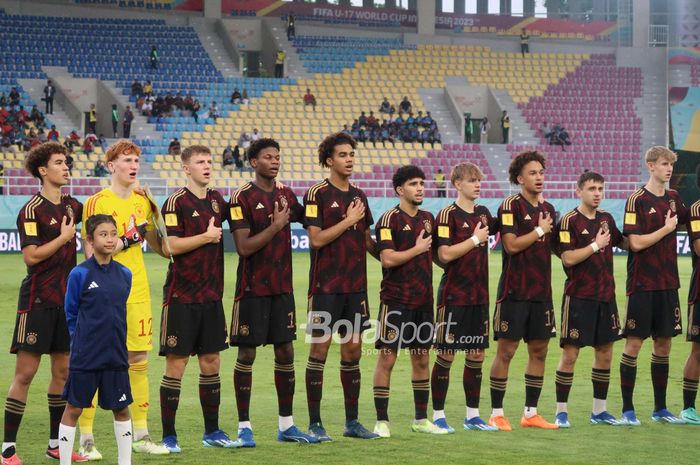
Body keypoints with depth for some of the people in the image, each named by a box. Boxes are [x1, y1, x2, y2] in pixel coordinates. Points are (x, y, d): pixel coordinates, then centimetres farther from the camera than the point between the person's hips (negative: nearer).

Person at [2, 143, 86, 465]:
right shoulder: (32, 210, -11)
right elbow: (31, 256, -18)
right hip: (38, 300, -7)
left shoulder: (73, 206, 9)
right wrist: (63, 236, -12)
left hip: (67, 299, 7)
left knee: (63, 369, 10)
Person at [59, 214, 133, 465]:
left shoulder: (124, 274, 3)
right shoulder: (80, 274, -9)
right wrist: (82, 341, 3)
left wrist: (113, 339, 14)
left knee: (121, 408, 10)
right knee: (73, 408, 3)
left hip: (116, 356, 4)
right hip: (85, 357, -4)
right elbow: (71, 315, 1)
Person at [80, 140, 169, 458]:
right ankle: (86, 439, 3)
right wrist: (127, 240, -16)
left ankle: (141, 435, 17)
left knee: (139, 361, 9)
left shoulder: (143, 202, 12)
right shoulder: (97, 203, -7)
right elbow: (91, 253, -12)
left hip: (137, 293, 6)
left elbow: (158, 246, 20)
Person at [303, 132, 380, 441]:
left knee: (353, 350, 9)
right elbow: (316, 239, -15)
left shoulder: (359, 196, 13)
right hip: (326, 285, -6)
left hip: (355, 285, 6)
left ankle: (352, 421, 16)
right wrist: (348, 221, -13)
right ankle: (314, 424, 2)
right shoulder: (317, 194, -6)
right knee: (319, 349, -3)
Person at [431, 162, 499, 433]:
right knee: (446, 355, -1)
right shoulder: (448, 215, -10)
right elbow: (445, 254, -18)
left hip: (479, 296, 6)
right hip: (453, 295, -6)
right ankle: (438, 415, 7)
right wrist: (475, 239, -14)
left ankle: (472, 415, 17)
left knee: (476, 355, 9)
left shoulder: (483, 214, 10)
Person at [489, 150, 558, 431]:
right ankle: (496, 414, 3)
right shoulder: (510, 206, -8)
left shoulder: (548, 209, 14)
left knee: (539, 350, 7)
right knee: (506, 350, -3)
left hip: (541, 292, 7)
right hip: (514, 290, -7)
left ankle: (531, 413, 16)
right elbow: (512, 245, -18)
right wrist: (540, 230, -8)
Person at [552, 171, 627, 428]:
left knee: (605, 353, 10)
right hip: (579, 298, -6)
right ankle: (561, 411, 4)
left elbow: (623, 243, 25)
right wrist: (596, 245, -15)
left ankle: (599, 411, 20)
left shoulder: (606, 218, 10)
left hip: (605, 296, 6)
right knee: (570, 354, -4)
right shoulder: (569, 221, -9)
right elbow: (568, 258, -17)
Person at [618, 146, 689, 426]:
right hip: (642, 284, -6)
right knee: (634, 343, -3)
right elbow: (636, 242, -16)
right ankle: (627, 410, 3)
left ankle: (660, 408, 18)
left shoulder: (674, 199, 9)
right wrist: (667, 228, -10)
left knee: (664, 343, 10)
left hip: (668, 284, 6)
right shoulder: (637, 200, -9)